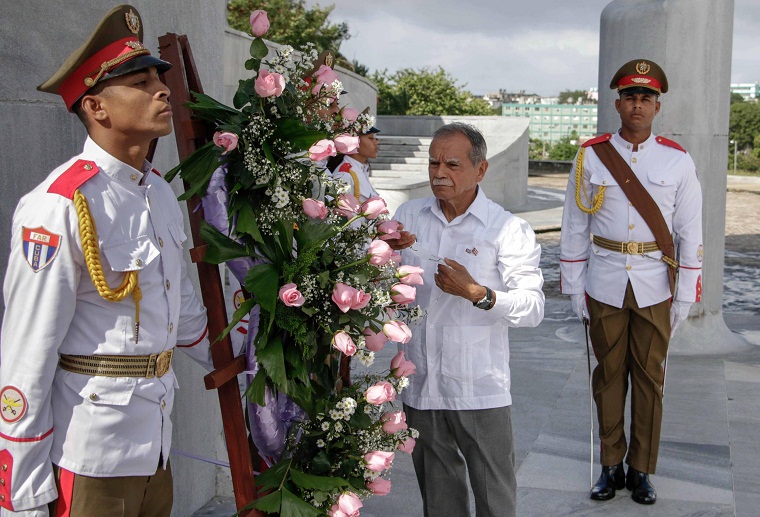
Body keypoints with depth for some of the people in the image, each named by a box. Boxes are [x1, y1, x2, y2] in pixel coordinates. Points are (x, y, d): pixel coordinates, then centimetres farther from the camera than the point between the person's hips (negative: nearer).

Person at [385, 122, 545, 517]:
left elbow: (533, 308, -13)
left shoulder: (508, 229, -6)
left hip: (480, 390, -3)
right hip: (421, 384, 4)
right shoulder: (408, 216, 7)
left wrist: (475, 292, -27)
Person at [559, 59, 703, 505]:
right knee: (609, 375, 8)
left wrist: (686, 296, 0)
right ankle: (612, 466, 21)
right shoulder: (591, 157, 1)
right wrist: (574, 288, 2)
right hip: (604, 287, 0)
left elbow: (690, 234, 3)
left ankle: (642, 471, 19)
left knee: (650, 379, 7)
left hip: (655, 289, 0)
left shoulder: (678, 161, 1)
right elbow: (574, 229, 5)